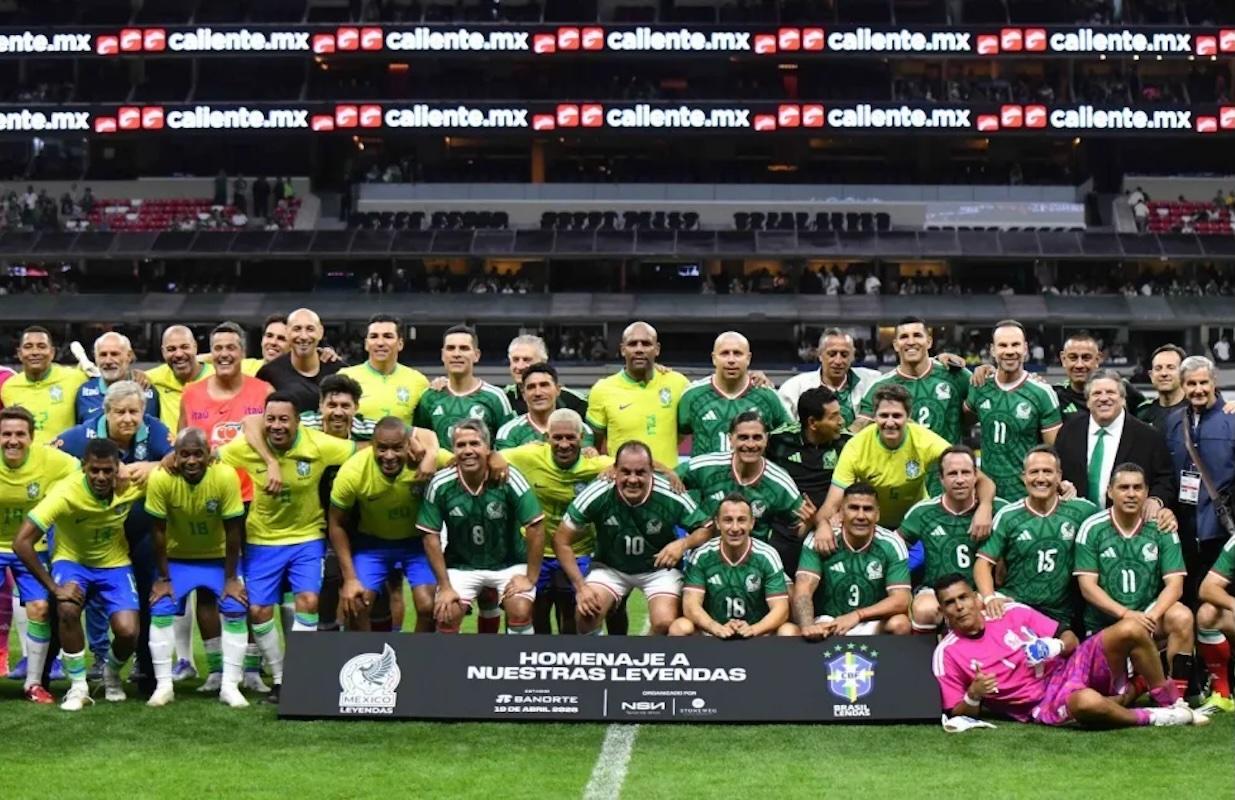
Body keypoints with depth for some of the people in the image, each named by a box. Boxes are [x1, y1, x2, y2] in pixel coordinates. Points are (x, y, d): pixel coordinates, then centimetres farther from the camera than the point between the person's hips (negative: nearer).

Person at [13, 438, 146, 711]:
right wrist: (53, 587, -29)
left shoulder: (131, 485, -23)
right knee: (68, 609, -33)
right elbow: (22, 542, -30)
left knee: (127, 632, -19)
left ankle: (112, 675, 17)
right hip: (72, 561, -2)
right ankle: (78, 687, -14)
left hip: (114, 564, 2)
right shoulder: (66, 493, -31)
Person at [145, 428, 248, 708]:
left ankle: (230, 685, -2)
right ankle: (163, 685, 1)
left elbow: (233, 531, -18)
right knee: (160, 609, -12)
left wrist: (231, 578, -13)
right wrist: (163, 578, -10)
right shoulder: (161, 479, -26)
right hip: (177, 557, 1)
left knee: (236, 609, -13)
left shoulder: (226, 476, -28)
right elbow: (159, 532, -15)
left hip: (219, 556, 0)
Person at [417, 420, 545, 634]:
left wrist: (531, 577, -14)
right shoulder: (440, 485, -16)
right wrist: (445, 586, -9)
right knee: (446, 614, -16)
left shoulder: (508, 478, -21)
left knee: (520, 612, -22)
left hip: (509, 564, -1)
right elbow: (431, 536, -8)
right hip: (461, 565, 1)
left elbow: (536, 526, -16)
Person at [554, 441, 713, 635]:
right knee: (586, 613, -24)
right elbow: (561, 540, -13)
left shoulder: (672, 497, -24)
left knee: (666, 624, -23)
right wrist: (580, 587, -17)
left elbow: (707, 528, -10)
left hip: (660, 568, 0)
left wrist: (683, 544, -31)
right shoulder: (597, 494, -25)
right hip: (609, 566, 0)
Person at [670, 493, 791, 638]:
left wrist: (753, 629, -34)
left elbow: (781, 609, -13)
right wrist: (718, 628, -34)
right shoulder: (702, 556, -5)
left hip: (757, 633, 0)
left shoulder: (767, 556, -6)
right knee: (680, 628, -28)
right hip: (712, 633, 0)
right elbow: (691, 605, -13)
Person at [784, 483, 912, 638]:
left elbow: (901, 601, -15)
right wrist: (808, 627, -41)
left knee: (899, 623, -33)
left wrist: (857, 615, -30)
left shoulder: (891, 545, -7)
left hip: (873, 625, 0)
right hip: (826, 624, 0)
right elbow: (803, 591, -20)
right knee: (787, 632, -30)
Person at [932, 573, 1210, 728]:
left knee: (1130, 630, -17)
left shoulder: (1013, 613, 8)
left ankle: (1171, 704, 0)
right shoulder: (947, 653, -2)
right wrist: (973, 696, -25)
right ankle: (1151, 718, -13)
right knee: (1088, 703, -42)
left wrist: (1056, 647, -13)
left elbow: (1070, 639, 11)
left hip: (1068, 666, 5)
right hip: (1044, 705, -5)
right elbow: (958, 715, -3)